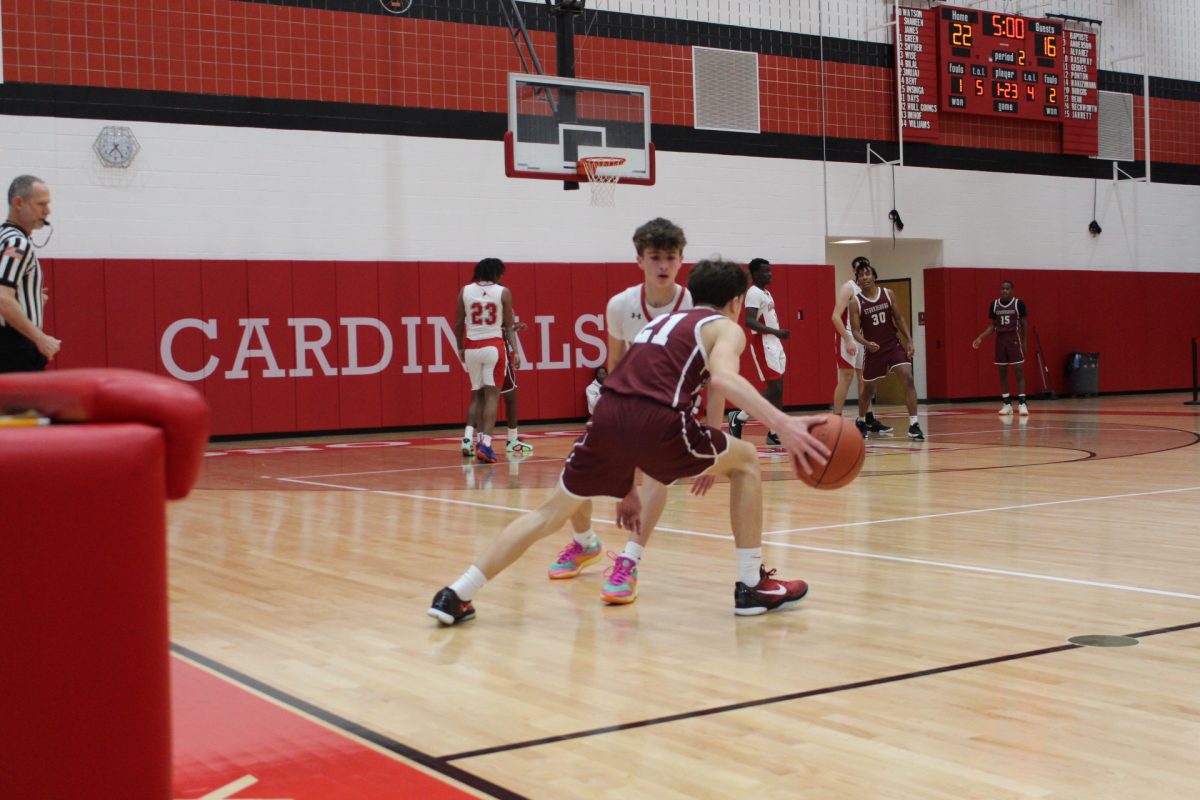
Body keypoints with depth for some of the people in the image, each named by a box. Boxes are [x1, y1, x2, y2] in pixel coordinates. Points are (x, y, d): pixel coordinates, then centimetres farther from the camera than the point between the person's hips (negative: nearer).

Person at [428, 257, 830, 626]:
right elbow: (723, 379, -11)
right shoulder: (726, 328, 15)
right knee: (746, 461, 19)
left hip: (608, 413, 6)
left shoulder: (663, 322, 35)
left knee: (552, 512, 19)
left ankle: (455, 596, 13)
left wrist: (627, 488, 42)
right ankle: (752, 586, 18)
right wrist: (782, 423, -20)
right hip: (657, 419, -5)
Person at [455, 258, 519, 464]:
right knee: (491, 395, -3)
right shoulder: (503, 292, -1)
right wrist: (514, 351, 1)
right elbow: (508, 327, -2)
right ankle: (485, 443, -13)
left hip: (471, 347, 3)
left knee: (477, 395, 17)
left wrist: (460, 348, 19)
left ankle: (468, 437, 4)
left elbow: (458, 324, 8)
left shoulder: (465, 291, 4)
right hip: (494, 347, -3)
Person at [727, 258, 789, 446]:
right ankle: (738, 418, -1)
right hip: (763, 345, -10)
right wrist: (776, 331, -29)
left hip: (775, 345, 10)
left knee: (778, 389, 7)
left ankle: (774, 433, 11)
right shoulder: (754, 293, -14)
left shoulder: (766, 293, 17)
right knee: (773, 389, -12)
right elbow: (750, 322, -26)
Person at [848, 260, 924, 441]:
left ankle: (913, 425, -17)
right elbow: (855, 330, -10)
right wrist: (866, 343, -30)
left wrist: (909, 340, -4)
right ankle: (861, 421, 38)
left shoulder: (888, 294, -1)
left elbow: (899, 318, 6)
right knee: (868, 389, 11)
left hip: (894, 345, 1)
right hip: (873, 349, -1)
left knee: (908, 379, -18)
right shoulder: (856, 303, -8)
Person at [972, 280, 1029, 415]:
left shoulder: (1019, 304, -6)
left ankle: (1022, 403, -7)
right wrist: (980, 337, -3)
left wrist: (1024, 342, -2)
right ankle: (1007, 404, 13)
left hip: (1014, 339, -3)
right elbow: (992, 325, 8)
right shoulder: (994, 305, 3)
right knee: (1002, 373, 6)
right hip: (1000, 340, 4)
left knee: (1019, 371, -7)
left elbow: (1024, 324, 0)